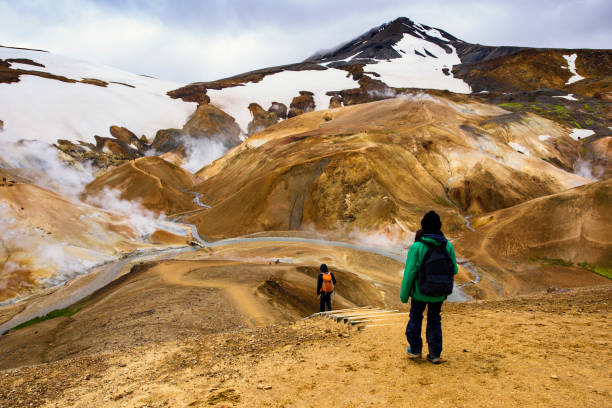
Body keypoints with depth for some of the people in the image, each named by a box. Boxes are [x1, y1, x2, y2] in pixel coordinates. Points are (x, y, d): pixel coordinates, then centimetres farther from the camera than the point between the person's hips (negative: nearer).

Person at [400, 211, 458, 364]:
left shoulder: (417, 247, -19)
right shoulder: (447, 245, -10)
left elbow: (409, 273, -18)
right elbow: (454, 270, -2)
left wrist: (404, 294, -7)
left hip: (420, 291, -2)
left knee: (415, 317, 20)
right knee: (434, 320, 19)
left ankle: (415, 349, 30)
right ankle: (435, 354, 22)